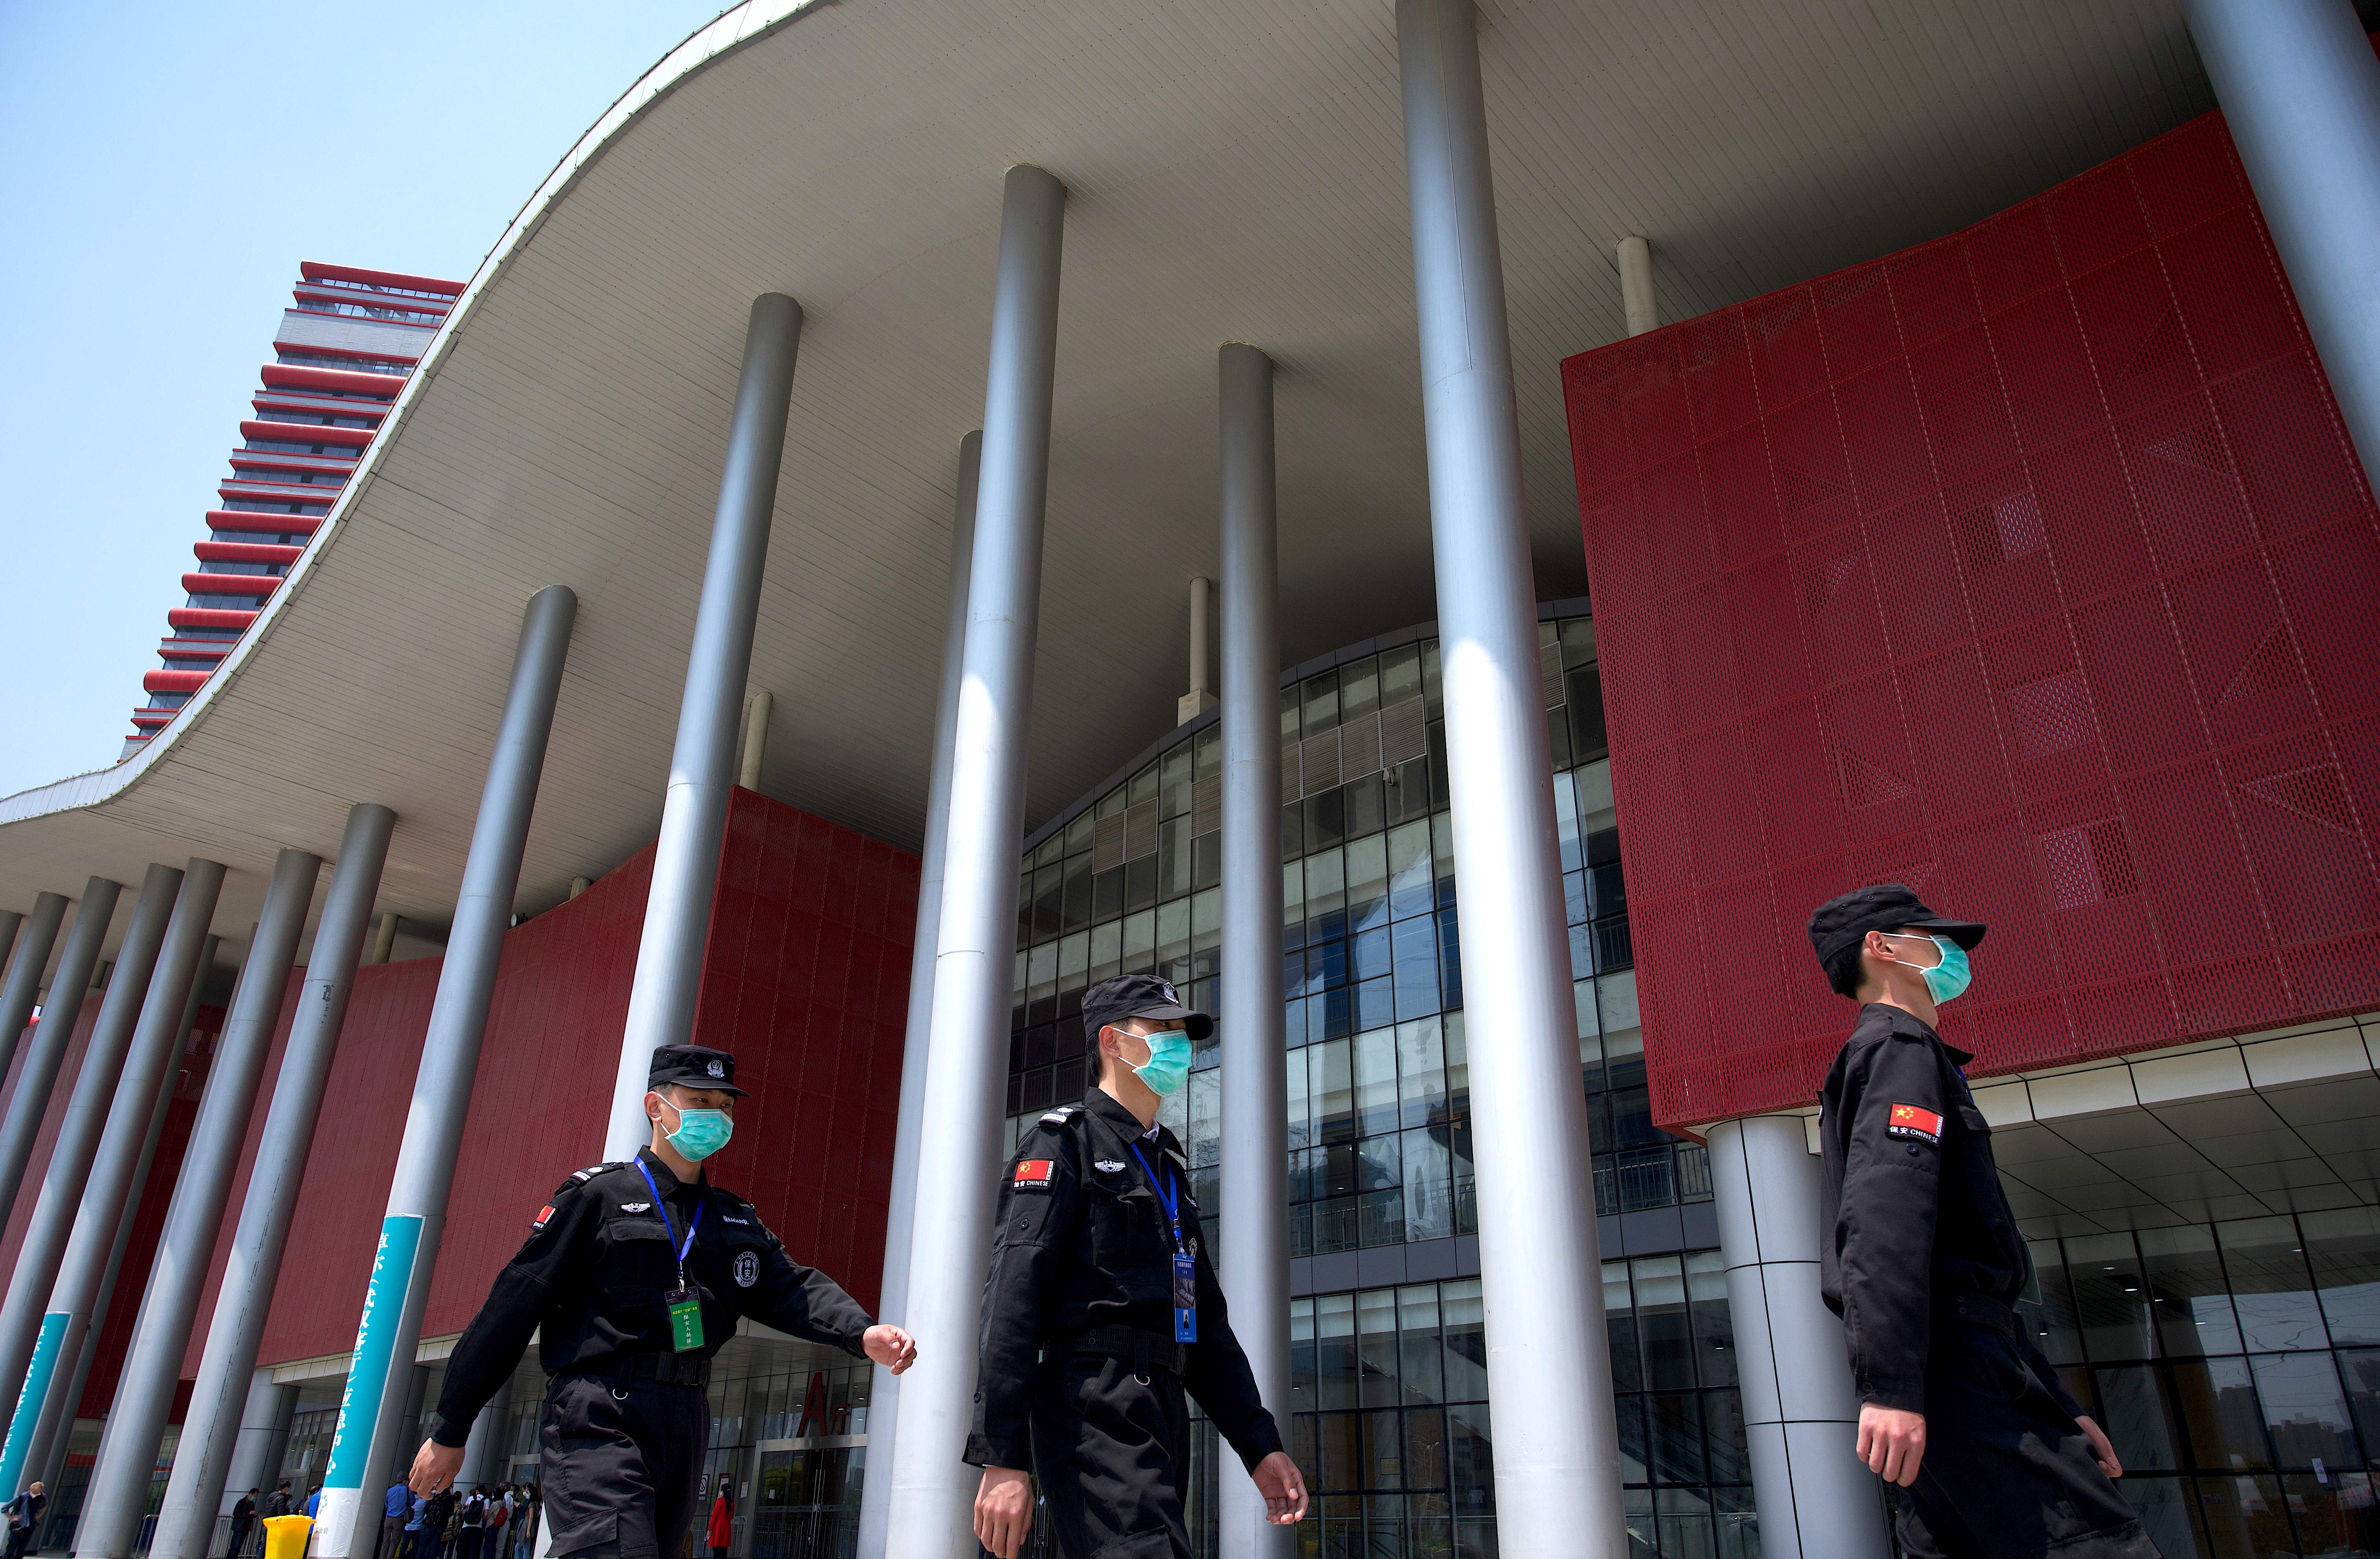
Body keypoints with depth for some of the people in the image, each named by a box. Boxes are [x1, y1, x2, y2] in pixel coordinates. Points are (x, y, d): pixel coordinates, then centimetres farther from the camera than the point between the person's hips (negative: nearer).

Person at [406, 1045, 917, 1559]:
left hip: (686, 1422, 6)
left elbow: (788, 1286, 1)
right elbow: (514, 1305, -1)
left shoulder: (736, 1219, 16)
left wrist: (862, 1333, -19)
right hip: (598, 1418, -6)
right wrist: (450, 1430, -1)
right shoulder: (598, 1195, 0)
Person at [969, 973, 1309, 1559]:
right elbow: (1013, 1292, -11)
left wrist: (1259, 1445, 18)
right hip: (1095, 1411, -8)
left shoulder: (1169, 1168, 24)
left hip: (1161, 1416, 9)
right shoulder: (1064, 1141, -1)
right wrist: (1002, 1456, -20)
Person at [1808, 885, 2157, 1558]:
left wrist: (2056, 1408, 28)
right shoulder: (1901, 1046, -2)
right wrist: (1888, 1387, -28)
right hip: (1952, 1353, -10)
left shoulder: (1887, 1050, 30)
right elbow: (1881, 1218, -19)